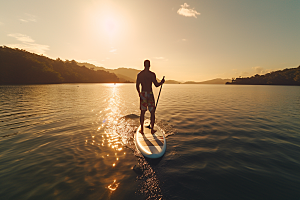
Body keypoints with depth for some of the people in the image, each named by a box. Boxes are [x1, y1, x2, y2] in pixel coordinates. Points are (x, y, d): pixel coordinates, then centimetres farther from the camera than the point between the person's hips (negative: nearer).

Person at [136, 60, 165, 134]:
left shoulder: (139, 74, 2)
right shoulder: (152, 74, -8)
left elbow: (137, 86, 3)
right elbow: (156, 84, -9)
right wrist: (162, 82, 11)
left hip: (143, 94, 3)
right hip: (150, 94, -3)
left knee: (142, 112, 12)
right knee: (152, 112, 10)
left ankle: (142, 129, 19)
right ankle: (152, 129, 16)